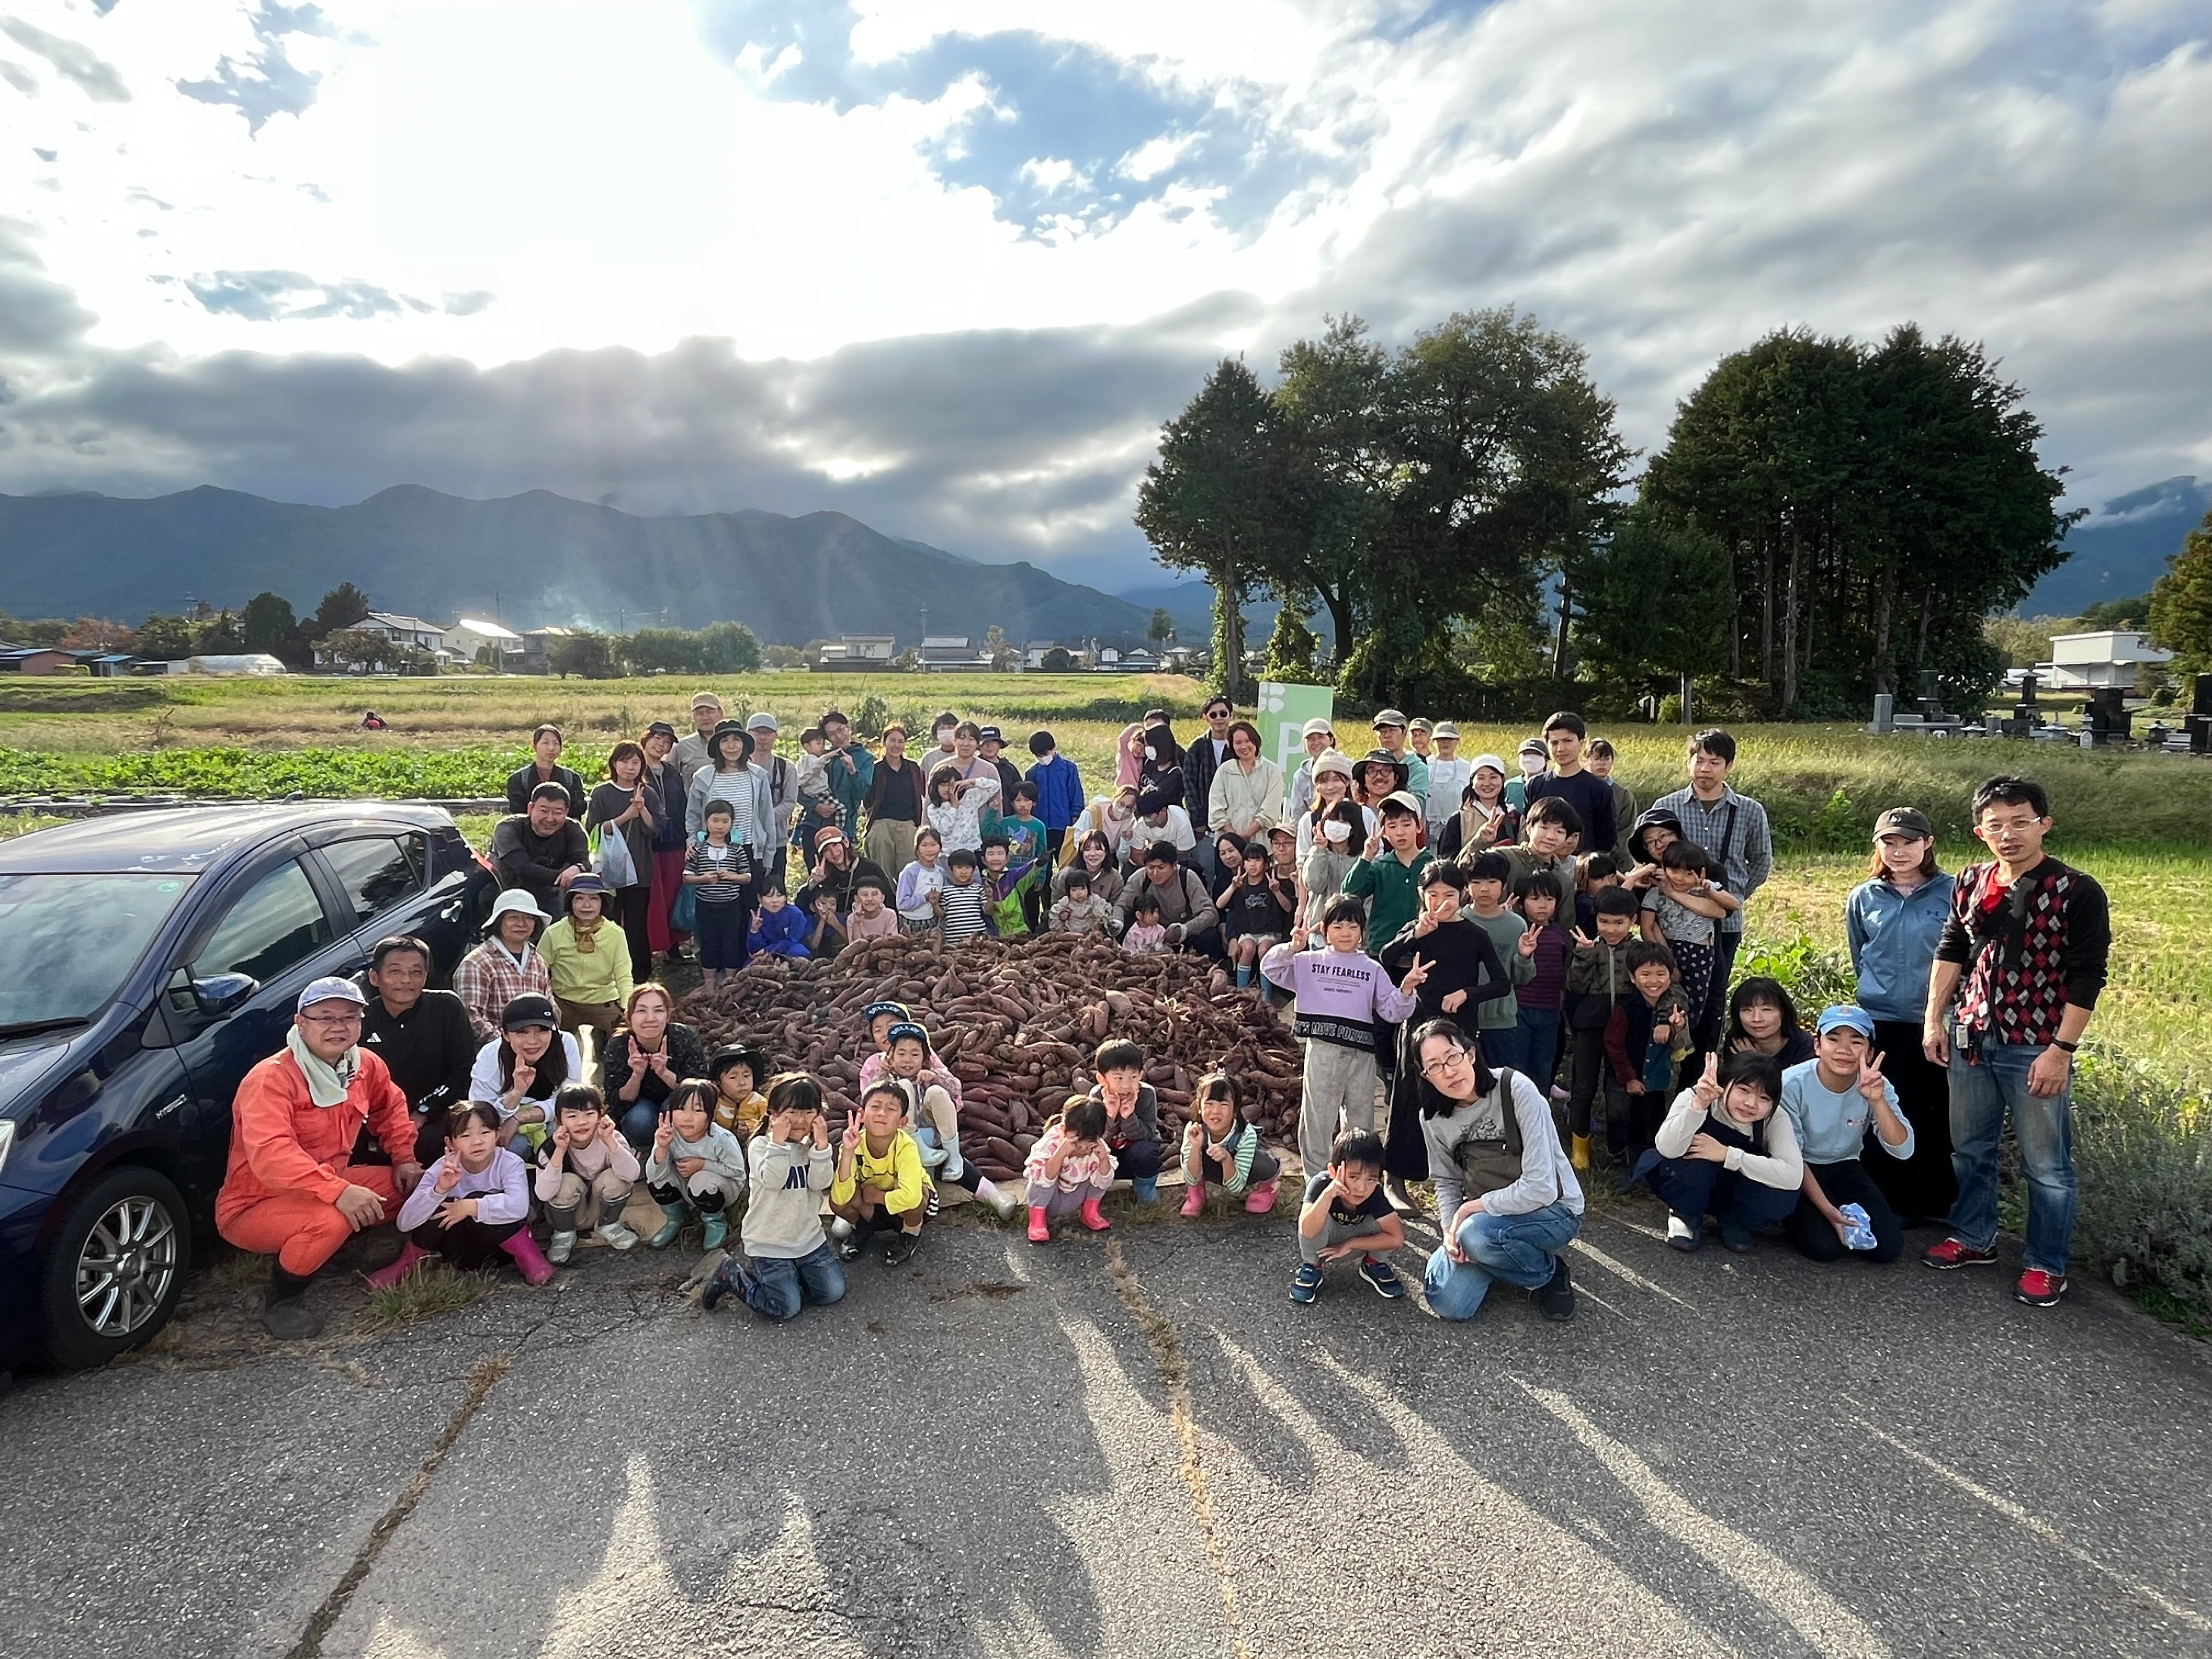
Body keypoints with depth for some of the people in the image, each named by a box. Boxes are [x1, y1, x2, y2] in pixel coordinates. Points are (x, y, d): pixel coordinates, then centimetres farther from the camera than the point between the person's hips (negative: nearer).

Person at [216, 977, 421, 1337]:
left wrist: (404, 1158, 6)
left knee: (412, 1184, -4)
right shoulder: (270, 1078, -25)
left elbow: (391, 1108, 20)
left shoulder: (366, 1067, -1)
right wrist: (337, 1190, -48)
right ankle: (281, 1301, -9)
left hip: (331, 1186, 8)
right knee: (332, 1219, -36)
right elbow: (270, 1154, -39)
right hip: (253, 1208, -8)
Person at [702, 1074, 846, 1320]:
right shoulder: (761, 1145, -9)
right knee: (786, 1308, -11)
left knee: (833, 1292, -3)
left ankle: (790, 1274, 20)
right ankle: (733, 1274, 11)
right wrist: (778, 1141, -30)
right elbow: (773, 1180, -26)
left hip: (809, 1237, 5)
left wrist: (821, 1145, -20)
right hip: (769, 1242, -5)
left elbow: (821, 1183, -12)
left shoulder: (813, 1145, 4)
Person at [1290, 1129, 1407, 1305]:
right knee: (1321, 1218, -35)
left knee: (1393, 1225, -24)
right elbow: (1308, 1232, -43)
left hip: (1354, 1244, 2)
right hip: (1320, 1246, -2)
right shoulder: (1321, 1183, -32)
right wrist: (1328, 1194, -56)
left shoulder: (1374, 1194, -25)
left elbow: (1396, 1238, -28)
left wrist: (1350, 1244, -26)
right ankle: (1311, 1268, -7)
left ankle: (1373, 1264, 7)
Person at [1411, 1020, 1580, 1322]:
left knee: (1476, 1233, -34)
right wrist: (1451, 1229, -14)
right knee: (1449, 1303, -14)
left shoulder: (1517, 1090, -23)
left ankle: (1551, 1271, -4)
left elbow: (1540, 1188, -26)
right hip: (1484, 1215, 5)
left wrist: (1469, 1209, -17)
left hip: (1553, 1211, -4)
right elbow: (1447, 1183, 6)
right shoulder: (1433, 1119, -6)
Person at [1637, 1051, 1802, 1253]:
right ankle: (1687, 1215, -4)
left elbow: (1793, 1176, -33)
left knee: (1783, 1196, -30)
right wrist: (1699, 1104, -52)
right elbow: (1668, 1149, -40)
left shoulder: (1776, 1119, -19)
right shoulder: (1693, 1098, -24)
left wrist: (1727, 1155, -37)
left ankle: (1733, 1220, 2)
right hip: (1690, 1189, -2)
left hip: (1739, 1195, 2)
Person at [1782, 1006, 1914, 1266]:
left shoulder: (1876, 1087, -14)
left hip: (1844, 1168, 4)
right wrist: (1827, 1209, -20)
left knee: (1888, 1247, -11)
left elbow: (1903, 1150, -24)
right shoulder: (1793, 1084, -26)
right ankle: (1800, 1215, 10)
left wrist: (1877, 1101, -38)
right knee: (1825, 1246, -22)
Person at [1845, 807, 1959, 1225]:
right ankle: (1888, 1203, 18)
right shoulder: (1863, 898, 4)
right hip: (1880, 1024, 2)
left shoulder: (1952, 893, -5)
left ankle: (1936, 1203, 19)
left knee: (1936, 1117, 4)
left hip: (1938, 1024, -2)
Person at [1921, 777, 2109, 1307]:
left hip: (2036, 1047, -5)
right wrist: (1934, 1019, 7)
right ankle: (1973, 1237, 35)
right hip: (1971, 1039, 5)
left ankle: (2048, 1265, 22)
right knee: (1969, 1148, 18)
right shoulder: (1970, 883, 3)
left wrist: (2061, 1051, -15)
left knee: (2046, 1164, 7)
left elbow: (2087, 978, -12)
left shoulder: (2077, 893, -13)